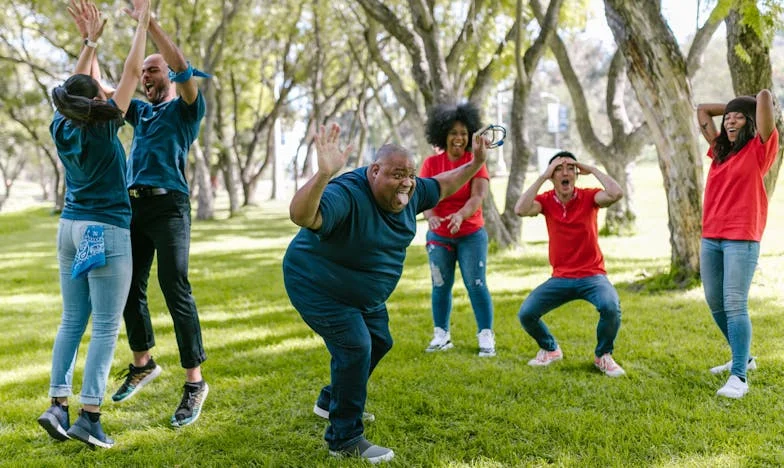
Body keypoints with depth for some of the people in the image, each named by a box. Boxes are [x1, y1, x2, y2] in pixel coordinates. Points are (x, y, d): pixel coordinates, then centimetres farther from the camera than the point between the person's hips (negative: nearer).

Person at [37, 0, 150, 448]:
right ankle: (90, 415, -5)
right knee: (106, 326, -3)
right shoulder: (104, 125, -13)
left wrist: (91, 39, 23)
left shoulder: (62, 127, 2)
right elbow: (132, 71, -8)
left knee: (72, 321, 11)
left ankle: (58, 406, 7)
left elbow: (77, 84, 20)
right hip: (107, 231, -7)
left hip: (71, 227, 7)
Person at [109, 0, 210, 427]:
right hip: (133, 207, 7)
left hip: (169, 206, -7)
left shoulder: (186, 109, 5)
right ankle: (143, 363, 29)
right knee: (130, 289, 11)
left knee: (176, 291, -9)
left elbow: (182, 68, -13)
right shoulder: (140, 112, 23)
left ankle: (194, 382, -5)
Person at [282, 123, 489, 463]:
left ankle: (331, 402, 42)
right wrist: (323, 175, -68)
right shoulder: (346, 195, -35)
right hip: (318, 288, -9)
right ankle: (345, 440, -7)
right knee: (354, 348, -19)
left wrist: (475, 164, 3)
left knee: (378, 342, 20)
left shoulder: (409, 193, -9)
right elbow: (301, 216, -54)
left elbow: (442, 186, 12)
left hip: (363, 294, 10)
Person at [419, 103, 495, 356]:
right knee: (440, 285, 6)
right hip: (439, 236, 2)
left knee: (476, 284, -6)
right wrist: (430, 216, -33)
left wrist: (460, 215, -37)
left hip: (471, 234, -2)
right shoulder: (431, 163, -1)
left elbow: (478, 196, -18)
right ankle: (441, 335, 17)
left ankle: (486, 336, 0)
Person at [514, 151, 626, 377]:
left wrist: (592, 169, -15)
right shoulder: (546, 200, -1)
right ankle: (550, 349, 20)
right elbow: (521, 210, -21)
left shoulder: (588, 197, -5)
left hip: (592, 276, -2)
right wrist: (542, 176, -18)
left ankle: (603, 356, -1)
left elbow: (616, 193, -24)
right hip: (560, 278, 2)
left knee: (611, 307, -31)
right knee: (526, 313, -13)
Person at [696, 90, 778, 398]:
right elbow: (702, 110, 25)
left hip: (742, 239, -7)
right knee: (715, 304, 11)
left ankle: (739, 378, -15)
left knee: (735, 305, -14)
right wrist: (731, 107, 20)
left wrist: (762, 103, 10)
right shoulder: (720, 149, 16)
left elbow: (765, 96, -10)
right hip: (711, 238, 7)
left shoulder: (759, 148, -1)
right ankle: (743, 358, 29)